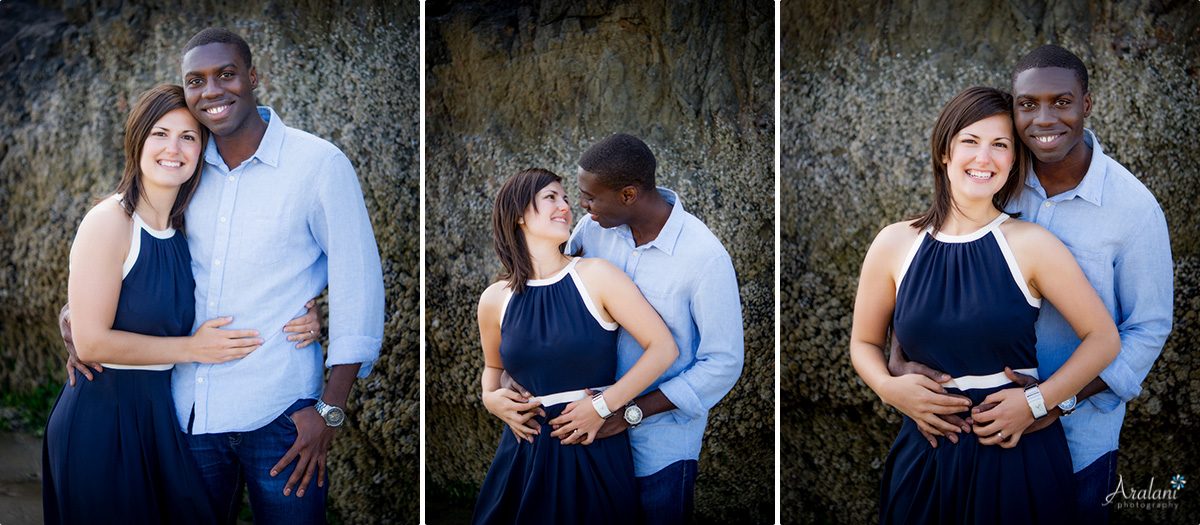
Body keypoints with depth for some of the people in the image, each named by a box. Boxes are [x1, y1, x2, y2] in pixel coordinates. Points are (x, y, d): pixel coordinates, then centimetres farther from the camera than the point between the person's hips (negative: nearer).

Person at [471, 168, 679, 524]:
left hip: (596, 454, -2)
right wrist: (490, 398, 1)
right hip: (526, 453, 2)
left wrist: (604, 405, -12)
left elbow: (664, 348, -8)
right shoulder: (495, 300, 3)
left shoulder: (596, 276, -6)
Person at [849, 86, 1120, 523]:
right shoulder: (894, 245, 1)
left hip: (1019, 460, -1)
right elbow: (864, 343, 13)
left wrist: (1036, 401, -11)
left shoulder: (1030, 245, -5)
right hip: (925, 456, 2)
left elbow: (1104, 338, -1)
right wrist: (888, 387, -7)